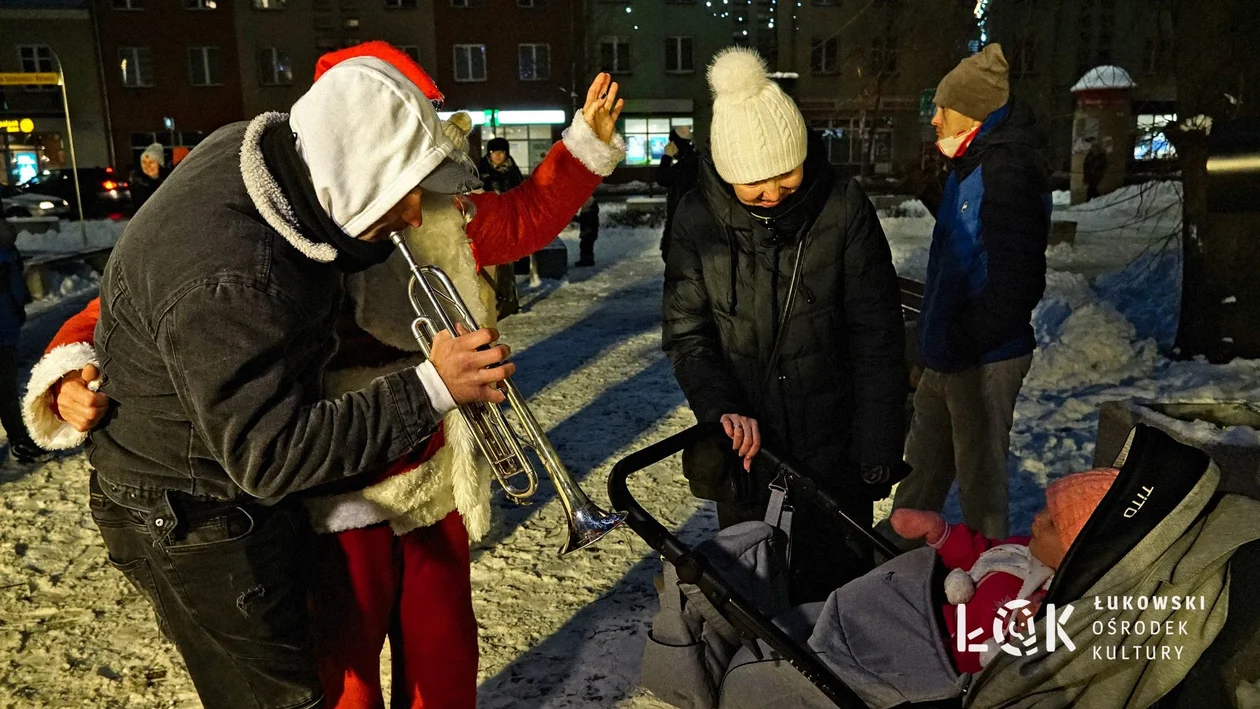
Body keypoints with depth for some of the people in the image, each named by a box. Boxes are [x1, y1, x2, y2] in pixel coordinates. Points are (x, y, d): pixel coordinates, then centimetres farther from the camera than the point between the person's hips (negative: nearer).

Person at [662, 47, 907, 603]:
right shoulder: (698, 218, -8)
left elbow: (876, 334, -9)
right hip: (744, 447, 2)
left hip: (833, 449, -1)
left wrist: (877, 449, -10)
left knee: (833, 589, 13)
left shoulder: (843, 207, -12)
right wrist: (722, 410, -19)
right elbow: (685, 333, -2)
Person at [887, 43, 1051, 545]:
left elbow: (1014, 279, -26)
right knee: (923, 461, 22)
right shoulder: (972, 165, 13)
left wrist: (962, 343, -21)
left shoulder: (1008, 171, -19)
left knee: (979, 470, 4)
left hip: (985, 358, -10)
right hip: (951, 352, 10)